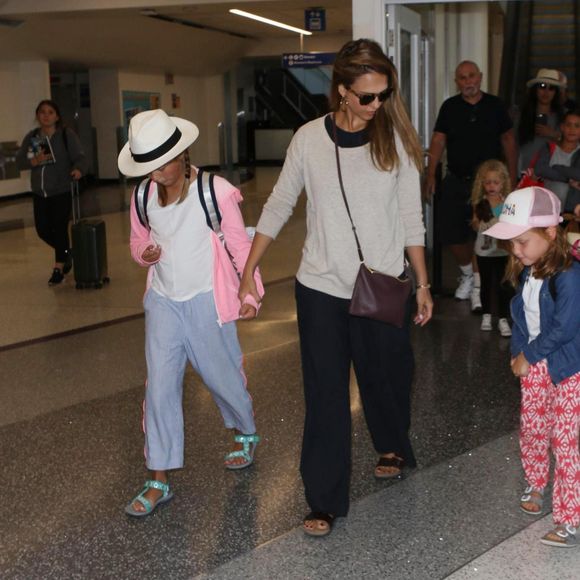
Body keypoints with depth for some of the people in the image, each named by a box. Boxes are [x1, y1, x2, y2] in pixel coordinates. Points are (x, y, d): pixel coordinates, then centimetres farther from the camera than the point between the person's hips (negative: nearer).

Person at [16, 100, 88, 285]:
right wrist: (34, 161, -16)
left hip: (62, 192, -5)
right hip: (39, 193, 5)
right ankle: (67, 253, 36)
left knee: (59, 229, -4)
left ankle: (58, 268, 11)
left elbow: (80, 157, -15)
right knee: (43, 230, 10)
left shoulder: (67, 134, -8)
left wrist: (78, 169, -37)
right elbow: (19, 160, 5)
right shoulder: (31, 137, 5)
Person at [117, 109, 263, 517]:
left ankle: (246, 433, 43)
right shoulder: (143, 196, -1)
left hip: (206, 301, -3)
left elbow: (240, 244, -7)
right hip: (163, 301, 4)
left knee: (223, 376, 12)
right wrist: (145, 252, -9)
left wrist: (251, 292, -12)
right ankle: (160, 481, 7)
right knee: (160, 387, 0)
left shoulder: (215, 191, -14)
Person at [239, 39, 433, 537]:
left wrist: (423, 284, 3)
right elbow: (279, 206, 5)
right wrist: (249, 270, 2)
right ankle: (325, 501, 11)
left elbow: (411, 218, 2)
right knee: (325, 394, 2)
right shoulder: (309, 139, -4)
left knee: (386, 379, 16)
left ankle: (394, 448, 47)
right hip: (322, 289, 0)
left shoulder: (395, 139, -4)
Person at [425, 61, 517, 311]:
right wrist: (430, 174, -12)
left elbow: (508, 140, 6)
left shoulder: (495, 105, 2)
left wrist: (512, 176, 2)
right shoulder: (449, 107, 3)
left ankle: (478, 282, 8)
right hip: (456, 179, 2)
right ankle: (467, 272, 28)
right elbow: (438, 141, -2)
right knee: (449, 232, 2)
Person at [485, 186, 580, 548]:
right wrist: (519, 352, -2)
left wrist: (529, 356, -14)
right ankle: (536, 486, 43)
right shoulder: (527, 271, 0)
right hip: (533, 364, 7)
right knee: (531, 430, 18)